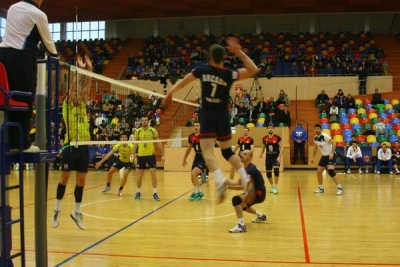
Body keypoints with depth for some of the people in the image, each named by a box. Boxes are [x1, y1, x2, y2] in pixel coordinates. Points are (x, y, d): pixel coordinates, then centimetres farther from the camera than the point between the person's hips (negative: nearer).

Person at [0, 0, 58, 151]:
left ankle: (12, 142, 13)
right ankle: (23, 143, 0)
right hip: (21, 57, -7)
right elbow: (47, 40, 6)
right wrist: (55, 56, 26)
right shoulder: (38, 14, -4)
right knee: (25, 100, -2)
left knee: (12, 99, 10)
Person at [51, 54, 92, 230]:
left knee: (81, 181, 7)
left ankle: (77, 212, 17)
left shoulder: (83, 105, 14)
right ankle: (57, 210, 14)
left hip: (84, 147, 5)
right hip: (71, 146, -5)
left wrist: (89, 69, -1)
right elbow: (73, 86, -12)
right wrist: (79, 69, -15)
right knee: (64, 178, 2)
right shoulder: (67, 105, 0)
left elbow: (86, 86, 7)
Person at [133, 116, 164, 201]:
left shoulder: (153, 130, -2)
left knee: (153, 172, -7)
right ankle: (138, 192, 22)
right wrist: (133, 154, 6)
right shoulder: (137, 131, 2)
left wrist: (162, 154, -1)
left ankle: (155, 192, 1)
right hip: (141, 155, 2)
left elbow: (158, 143, 1)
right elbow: (136, 143, 11)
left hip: (151, 154, -1)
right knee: (140, 174, 8)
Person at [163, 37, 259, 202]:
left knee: (207, 151, -11)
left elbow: (182, 83, 9)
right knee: (227, 150, 18)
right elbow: (254, 70, -1)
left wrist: (169, 94, 25)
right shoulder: (229, 74, -5)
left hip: (207, 116, -2)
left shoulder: (202, 70, -2)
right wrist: (239, 52, -5)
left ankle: (220, 180, -35)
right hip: (223, 116, 2)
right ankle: (246, 179, 9)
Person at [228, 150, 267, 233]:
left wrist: (228, 186, -30)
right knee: (242, 204, 32)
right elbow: (238, 183, 6)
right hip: (255, 193, 11)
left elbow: (244, 186, -30)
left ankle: (241, 225, -25)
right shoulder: (246, 169, 9)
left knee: (236, 199, -26)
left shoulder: (251, 169, -22)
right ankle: (261, 216, 46)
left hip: (259, 194, -11)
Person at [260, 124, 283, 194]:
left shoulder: (277, 137, -8)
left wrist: (279, 157, -17)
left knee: (276, 170, -23)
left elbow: (281, 148, -8)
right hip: (268, 157, 4)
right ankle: (272, 187, 26)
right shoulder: (264, 138, 1)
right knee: (268, 173, 6)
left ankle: (276, 187, -11)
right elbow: (263, 147, 15)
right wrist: (261, 154, -3)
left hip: (276, 157, -4)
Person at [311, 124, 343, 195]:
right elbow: (315, 147, 21)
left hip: (331, 155, -8)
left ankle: (340, 188, -15)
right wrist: (313, 157, 21)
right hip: (324, 156, 8)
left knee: (330, 171, -22)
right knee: (319, 172, 6)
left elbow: (334, 143, -23)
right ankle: (321, 188, 23)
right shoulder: (315, 138, 4)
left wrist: (332, 153, -33)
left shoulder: (325, 136, -20)